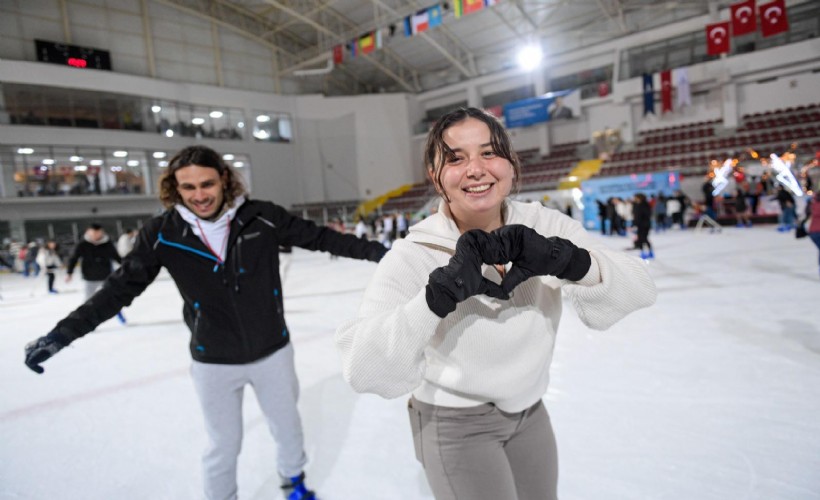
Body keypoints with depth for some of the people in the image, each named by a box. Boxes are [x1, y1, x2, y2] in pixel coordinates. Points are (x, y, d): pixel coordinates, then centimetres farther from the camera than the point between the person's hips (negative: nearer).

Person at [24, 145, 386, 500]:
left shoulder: (262, 217, -15)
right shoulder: (162, 234, -12)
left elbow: (319, 237, -9)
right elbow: (121, 288, -5)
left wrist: (374, 251, -9)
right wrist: (61, 335, -7)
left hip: (272, 351, 1)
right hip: (214, 362, -1)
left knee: (287, 427, 23)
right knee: (223, 445, 17)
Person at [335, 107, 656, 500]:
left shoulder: (544, 225, -14)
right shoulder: (414, 256, -25)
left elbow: (638, 289, -20)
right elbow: (363, 370, -34)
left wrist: (564, 258, -37)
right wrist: (441, 291, -44)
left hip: (529, 410, 5)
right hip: (456, 425, -4)